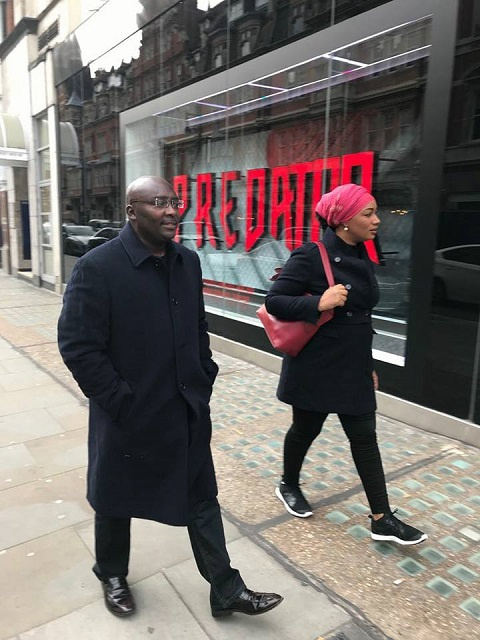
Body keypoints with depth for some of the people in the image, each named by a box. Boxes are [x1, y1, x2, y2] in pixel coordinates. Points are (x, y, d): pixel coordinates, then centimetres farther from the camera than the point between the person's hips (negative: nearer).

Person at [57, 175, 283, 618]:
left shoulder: (188, 262, 2)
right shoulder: (97, 267, -17)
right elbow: (78, 347, -17)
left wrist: (204, 378, 6)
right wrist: (122, 403, -17)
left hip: (188, 411, 5)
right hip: (128, 416, -4)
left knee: (202, 500, 15)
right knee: (117, 500, 19)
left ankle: (226, 590, 32)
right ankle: (112, 575, 47)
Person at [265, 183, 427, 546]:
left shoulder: (360, 259, 7)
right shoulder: (311, 256, -16)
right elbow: (274, 301, -16)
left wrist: (368, 365, 17)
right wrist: (319, 303, -28)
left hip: (353, 367, 7)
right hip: (315, 367, -7)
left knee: (365, 437, 9)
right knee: (306, 430, 13)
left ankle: (382, 519, 20)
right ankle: (289, 486, 40)